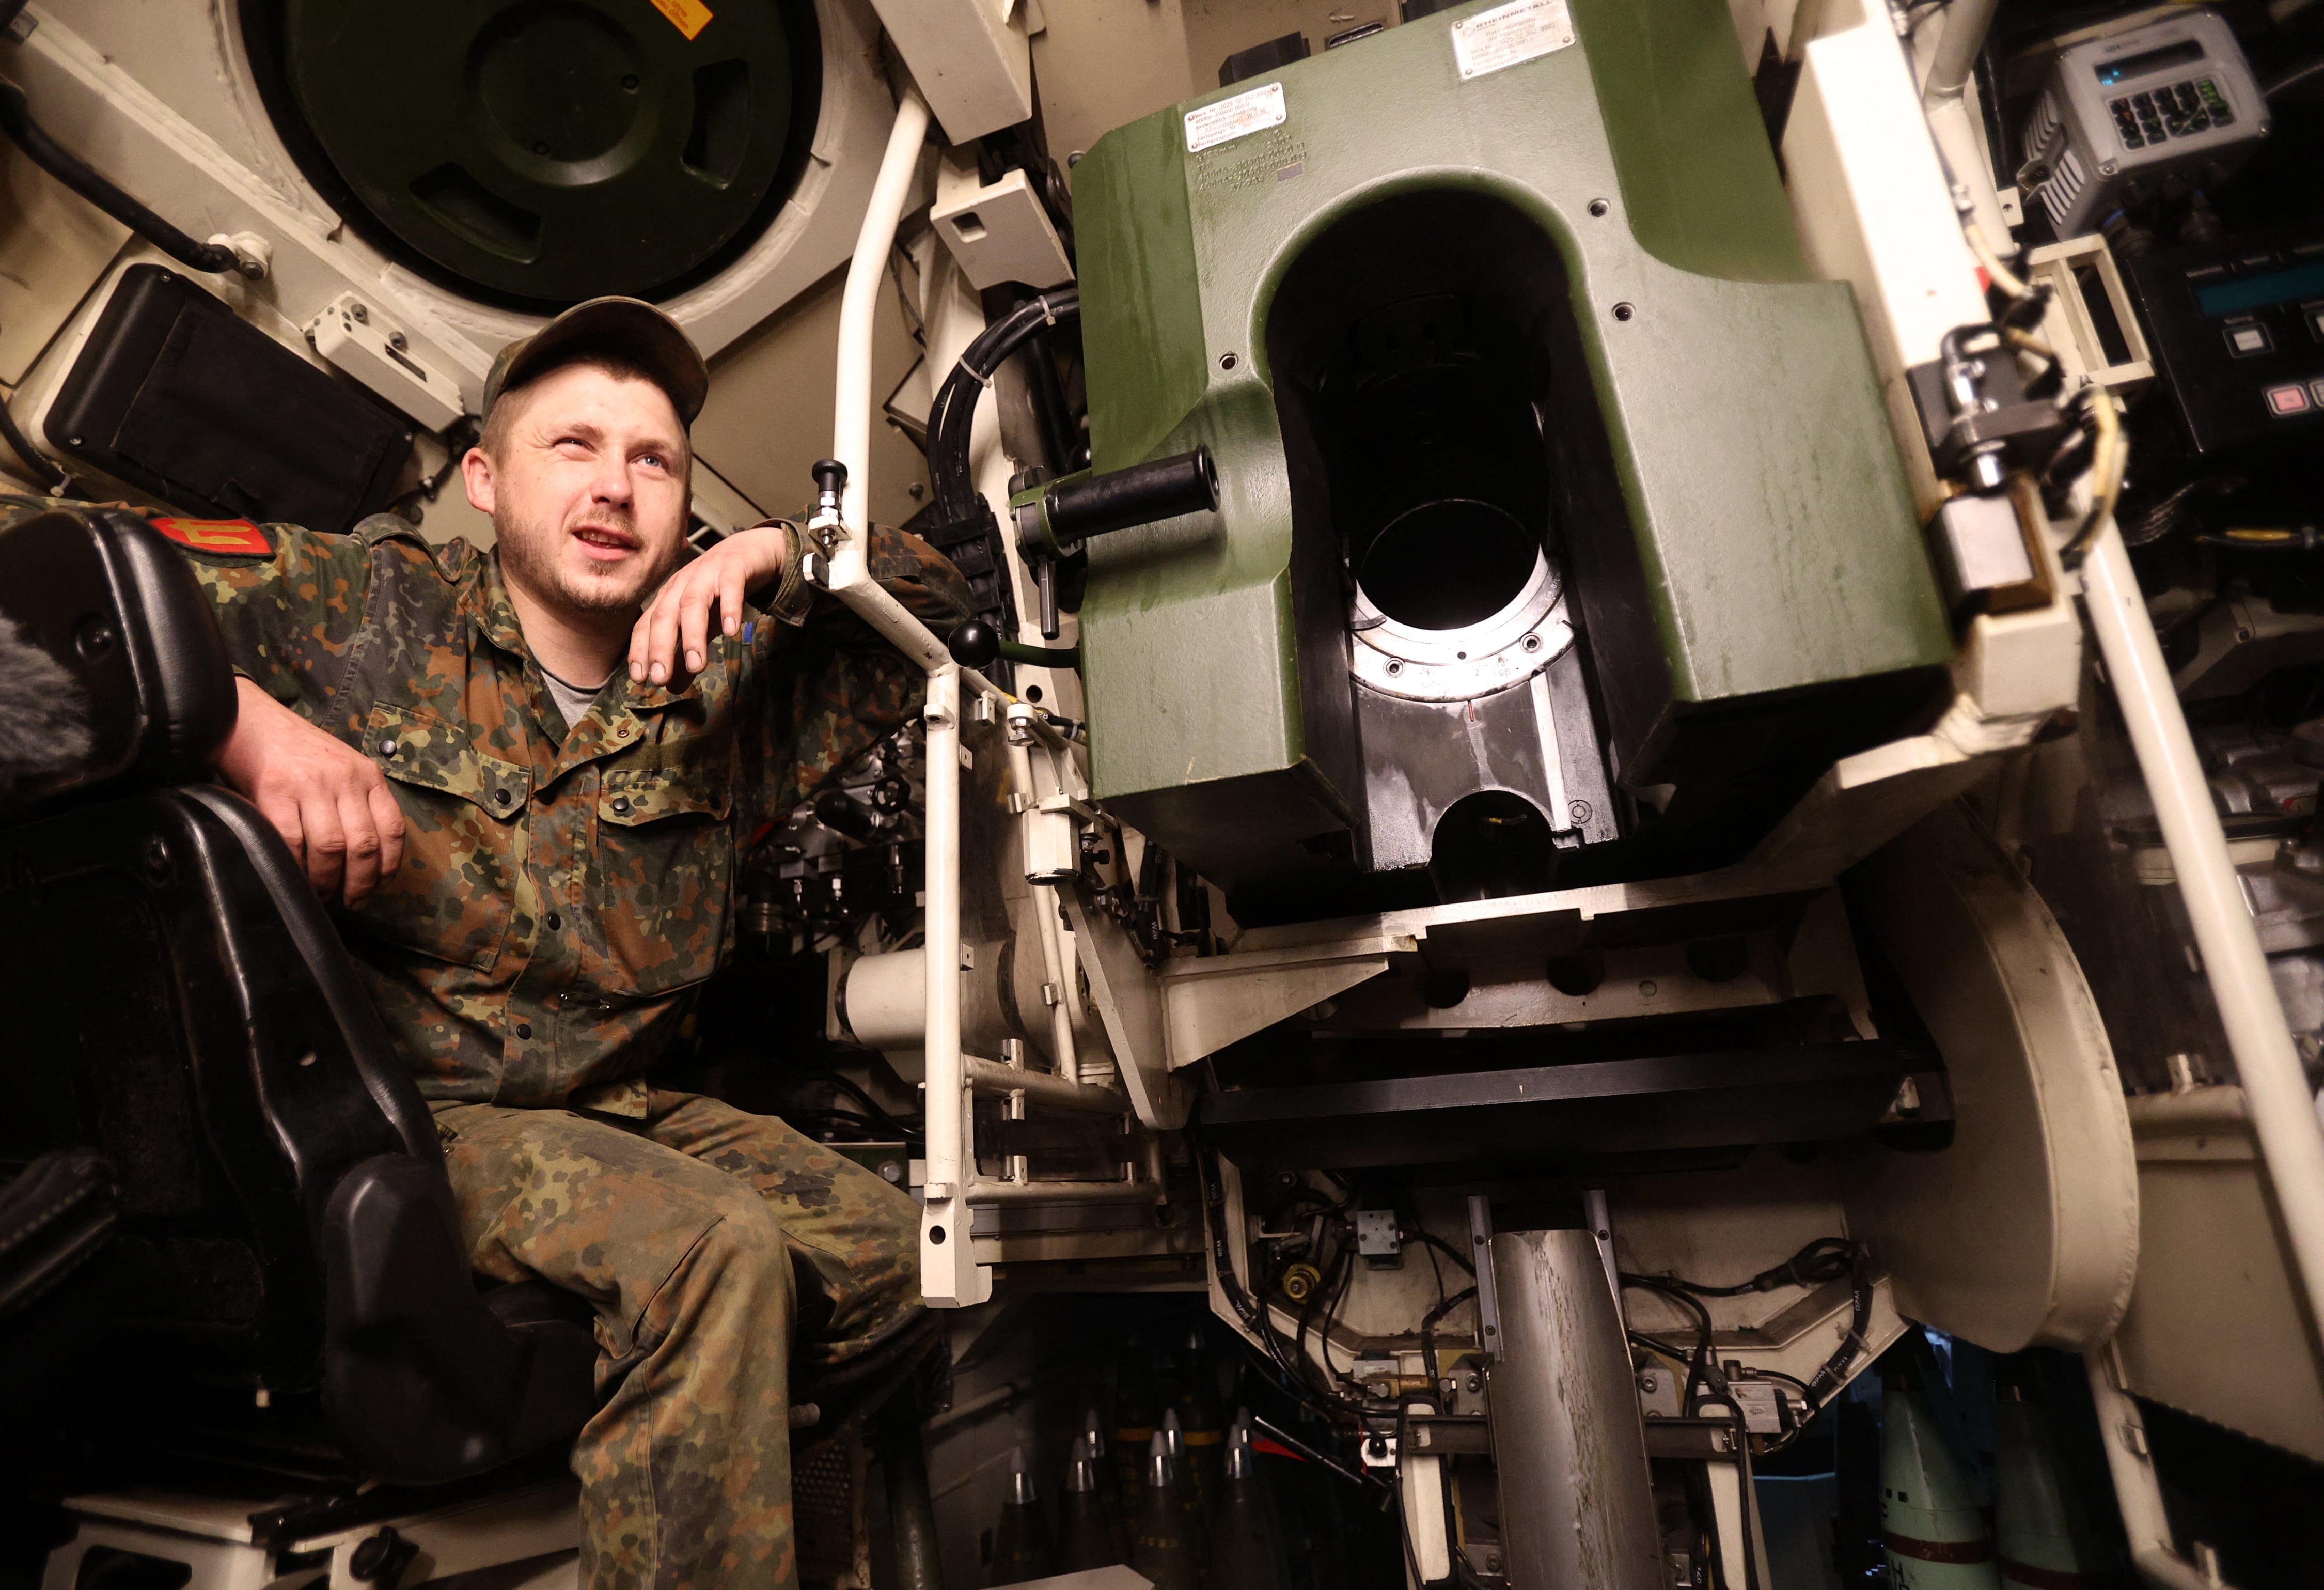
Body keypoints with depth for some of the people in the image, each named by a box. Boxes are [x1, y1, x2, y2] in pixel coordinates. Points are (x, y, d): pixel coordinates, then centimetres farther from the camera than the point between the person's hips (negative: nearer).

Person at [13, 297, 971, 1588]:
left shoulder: (717, 688, 4)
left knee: (886, 1249, 1)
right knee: (713, 1245, -28)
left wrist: (781, 554, -10)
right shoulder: (364, 607, -4)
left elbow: (935, 603, 9)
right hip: (387, 1108, -5)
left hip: (607, 1113, 6)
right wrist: (244, 718, -30)